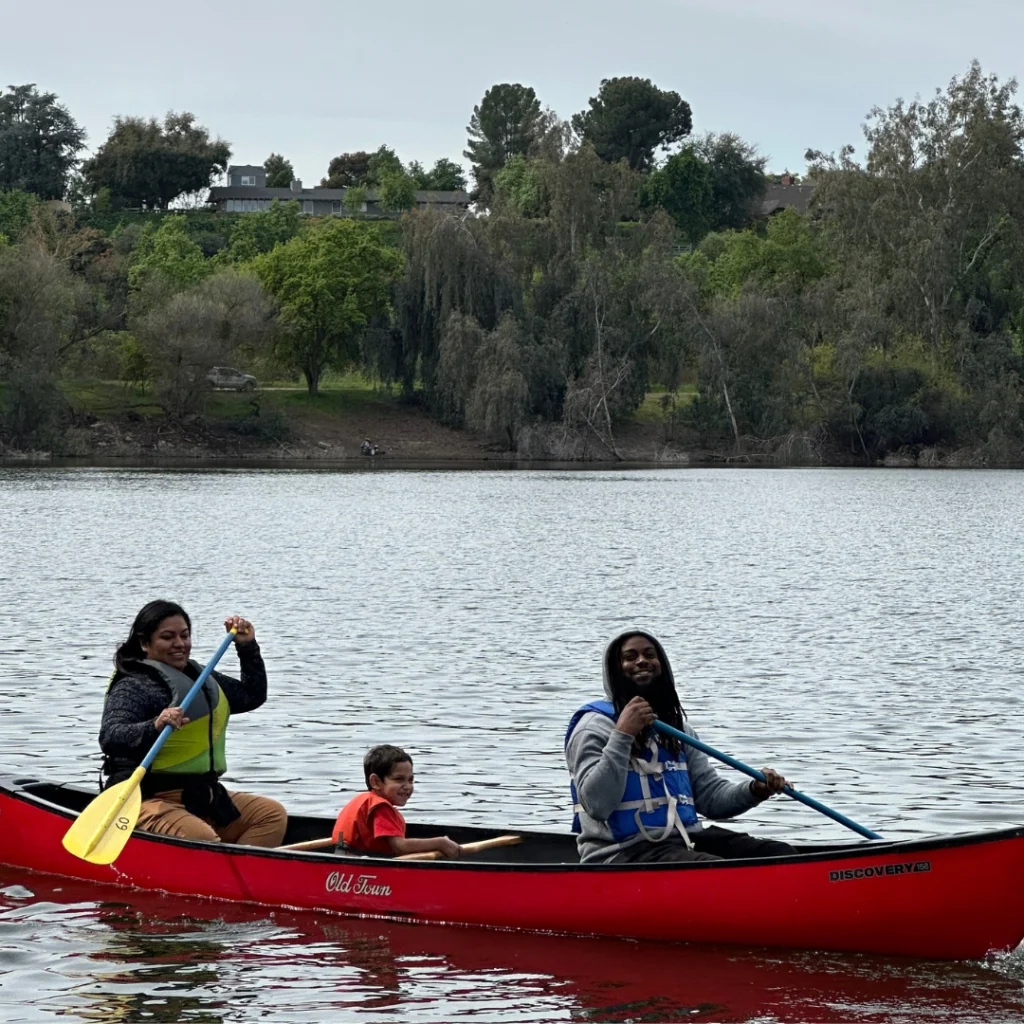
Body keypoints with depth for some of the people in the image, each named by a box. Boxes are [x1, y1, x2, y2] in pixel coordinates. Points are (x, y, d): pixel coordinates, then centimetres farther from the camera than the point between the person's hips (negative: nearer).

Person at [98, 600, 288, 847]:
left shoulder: (202, 678, 20)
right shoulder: (133, 686, -8)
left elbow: (252, 696, 32)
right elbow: (110, 739, -23)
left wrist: (248, 647, 19)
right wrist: (155, 727, -41)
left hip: (203, 797, 9)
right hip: (148, 801, -9)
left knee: (272, 815, -4)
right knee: (203, 840, -34)